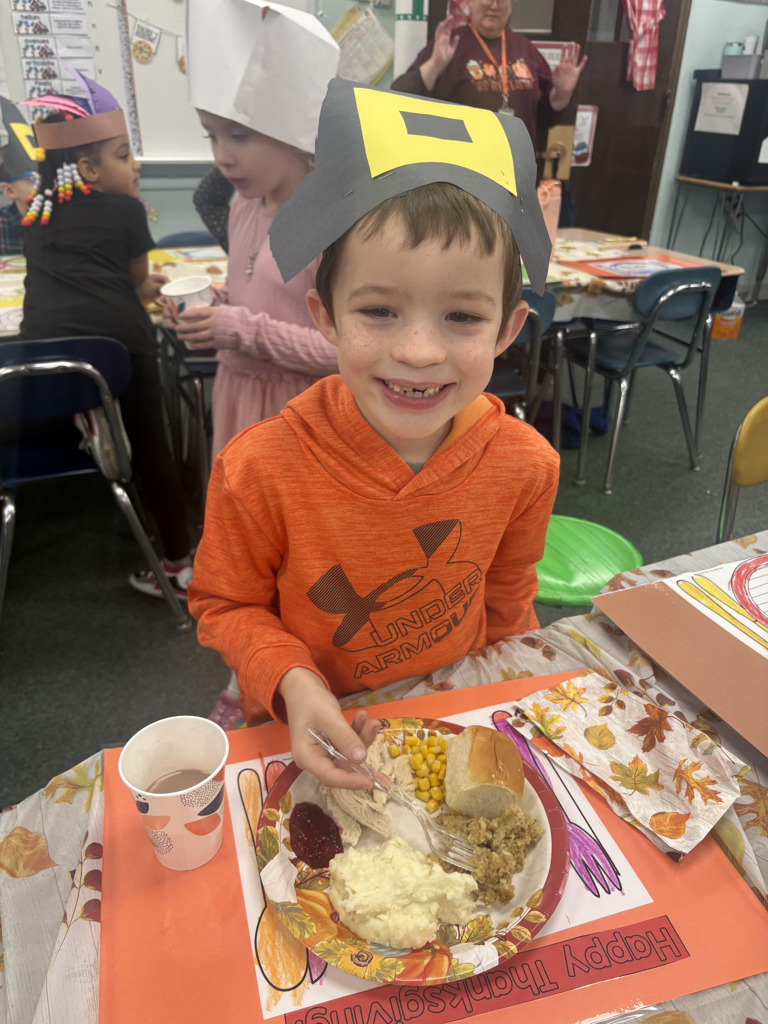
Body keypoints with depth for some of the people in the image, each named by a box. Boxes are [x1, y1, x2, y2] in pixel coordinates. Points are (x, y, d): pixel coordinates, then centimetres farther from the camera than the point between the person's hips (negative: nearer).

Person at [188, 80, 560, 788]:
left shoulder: (524, 465, -16)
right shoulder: (261, 471, -26)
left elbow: (507, 604, 2)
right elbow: (226, 605, -9)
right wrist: (292, 681, -25)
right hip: (315, 731, -1)